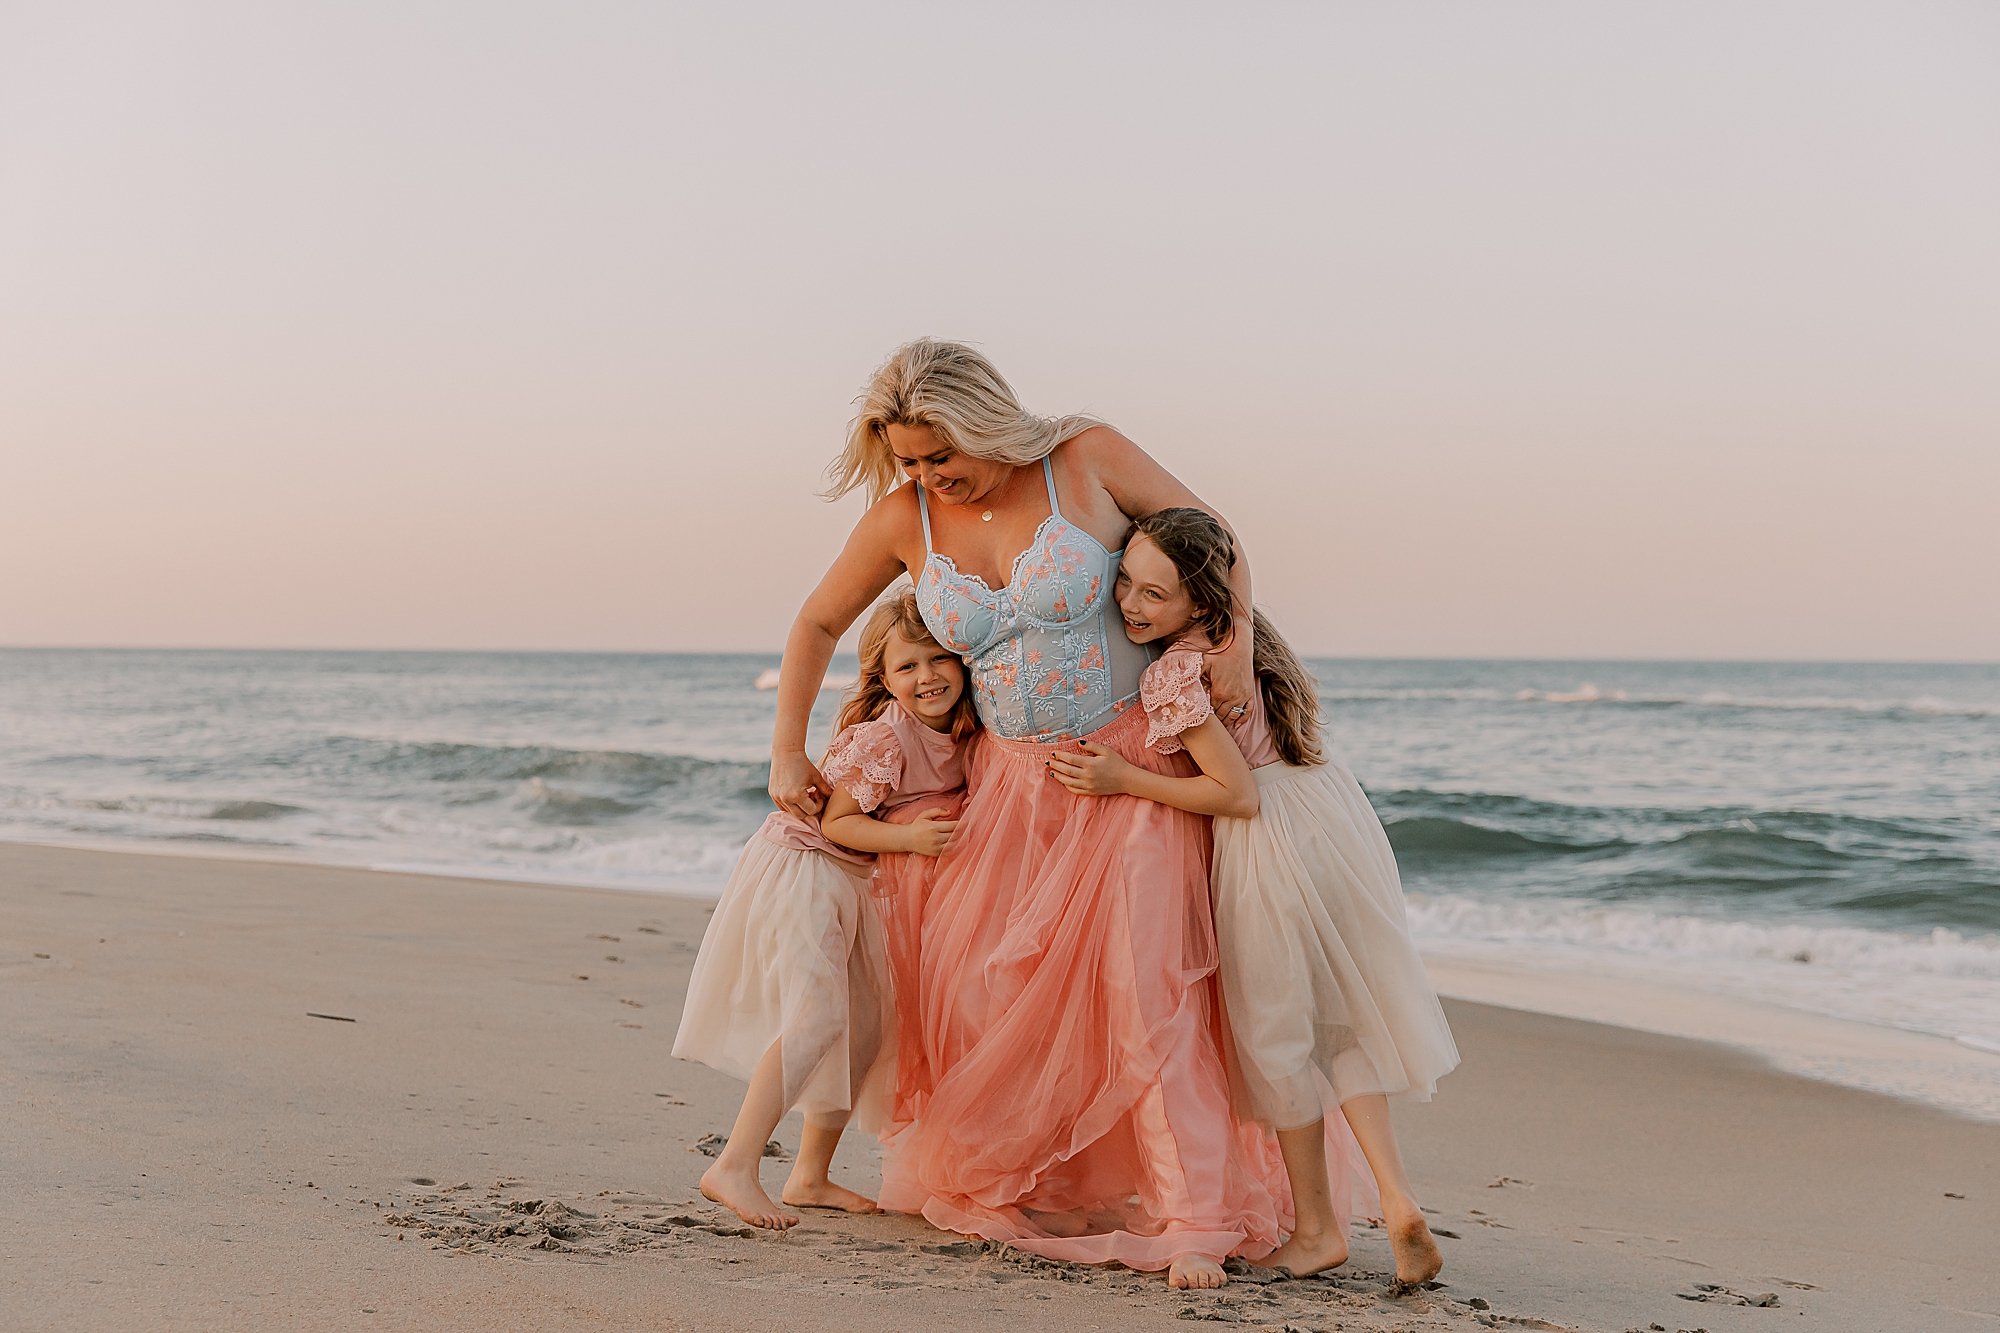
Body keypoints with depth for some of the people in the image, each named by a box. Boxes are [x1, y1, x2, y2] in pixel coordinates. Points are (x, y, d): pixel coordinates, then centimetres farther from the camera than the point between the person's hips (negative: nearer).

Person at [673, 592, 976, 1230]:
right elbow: (835, 819, -21)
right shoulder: (883, 737, -23)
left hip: (850, 884, 10)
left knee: (866, 1024, 11)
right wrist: (908, 836, -29)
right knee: (818, 1015, -23)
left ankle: (810, 1176, 19)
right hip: (802, 868, -9)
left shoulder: (959, 734, 2)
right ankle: (735, 1166, -26)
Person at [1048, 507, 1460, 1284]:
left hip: (1270, 843, -9)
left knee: (1278, 1033, 9)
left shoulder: (1174, 673, -19)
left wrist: (1124, 780, -16)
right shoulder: (1235, 637, 8)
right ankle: (1395, 1195, 6)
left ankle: (1317, 1227, 20)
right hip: (1335, 815, 9)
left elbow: (1234, 790, -19)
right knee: (1339, 1018, 18)